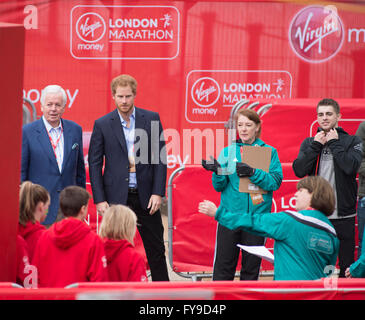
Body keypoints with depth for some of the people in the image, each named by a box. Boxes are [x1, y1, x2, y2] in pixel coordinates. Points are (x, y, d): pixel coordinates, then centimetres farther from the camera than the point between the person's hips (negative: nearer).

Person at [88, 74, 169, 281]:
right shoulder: (102, 125, 0)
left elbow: (160, 158, 2)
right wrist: (100, 200, -6)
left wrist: (158, 193, -6)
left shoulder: (151, 119, 3)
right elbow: (95, 164, 1)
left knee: (156, 249, 7)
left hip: (145, 195, 1)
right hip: (116, 197, -1)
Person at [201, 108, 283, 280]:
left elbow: (276, 181, -6)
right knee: (223, 267, -2)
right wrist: (218, 172, -16)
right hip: (230, 214, 1)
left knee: (251, 266, 5)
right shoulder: (228, 151, 8)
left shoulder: (269, 152, 4)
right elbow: (219, 186, 4)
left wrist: (253, 173, -20)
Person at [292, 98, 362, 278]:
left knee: (347, 265, 3)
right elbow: (299, 170, -3)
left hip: (343, 215, -2)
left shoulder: (352, 142, 3)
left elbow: (351, 167, -15)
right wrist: (316, 145, -6)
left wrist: (333, 143, -8)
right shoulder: (309, 143, 11)